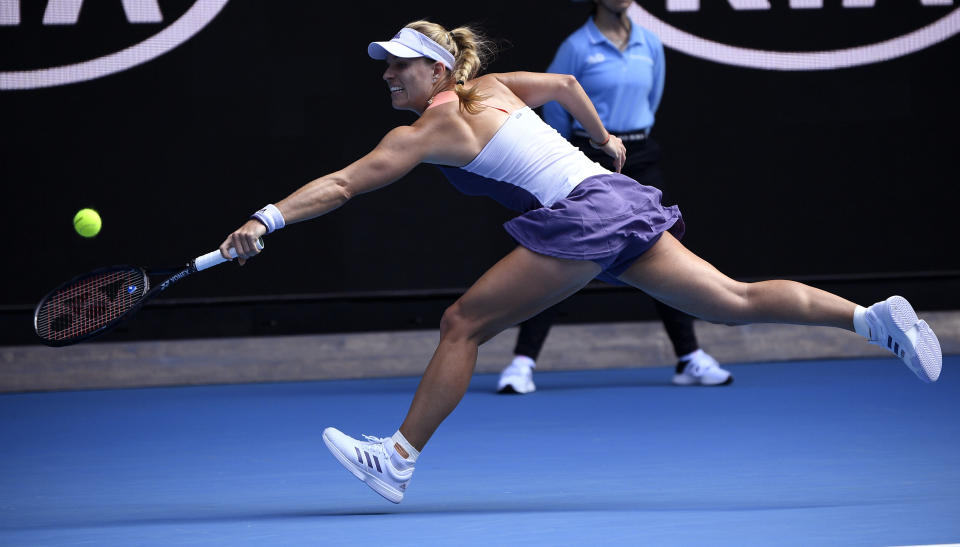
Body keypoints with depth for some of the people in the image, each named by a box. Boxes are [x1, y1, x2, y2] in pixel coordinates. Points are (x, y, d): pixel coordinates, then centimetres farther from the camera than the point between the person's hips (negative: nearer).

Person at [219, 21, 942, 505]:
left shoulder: (432, 129, -4)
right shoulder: (490, 88, 18)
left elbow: (343, 185, -8)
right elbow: (566, 84, 32)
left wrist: (268, 220, -9)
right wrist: (606, 139, 45)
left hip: (579, 215, -9)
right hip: (615, 196, 9)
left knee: (463, 325, -3)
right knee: (736, 301, 4)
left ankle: (398, 459, -1)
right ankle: (872, 316, -6)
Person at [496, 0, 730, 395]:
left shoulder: (650, 46, 7)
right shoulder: (577, 47, -6)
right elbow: (553, 108, 2)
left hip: (638, 159, 4)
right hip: (590, 162, -4)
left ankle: (689, 359, 14)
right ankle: (522, 364, -6)